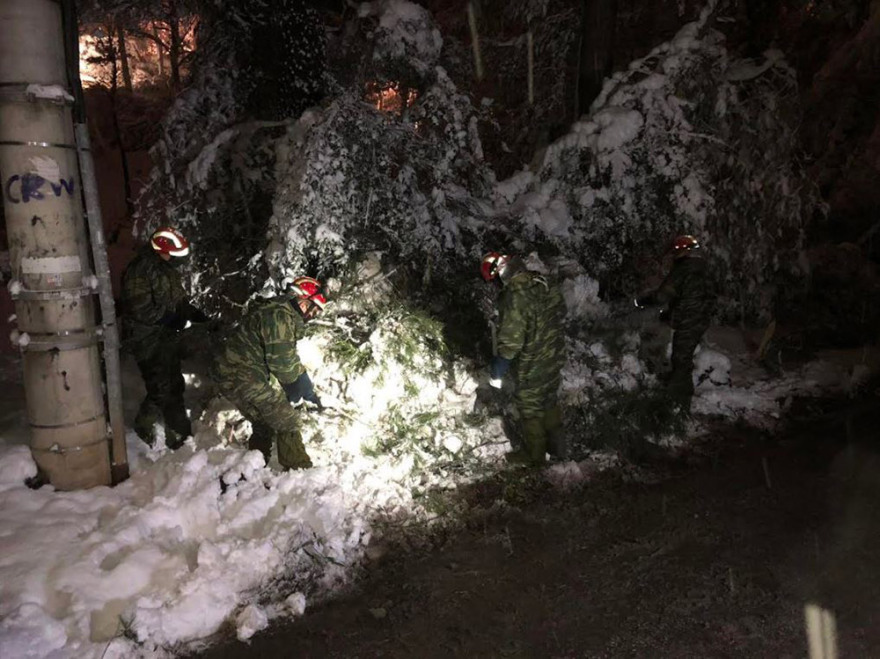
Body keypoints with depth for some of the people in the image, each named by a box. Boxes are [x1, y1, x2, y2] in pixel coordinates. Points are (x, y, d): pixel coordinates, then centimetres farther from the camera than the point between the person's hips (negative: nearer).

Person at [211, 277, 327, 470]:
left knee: (264, 425, 20)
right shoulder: (279, 316, -19)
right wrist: (303, 381, -5)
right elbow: (281, 362, -23)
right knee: (285, 421, -8)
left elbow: (287, 356, 18)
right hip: (243, 376, -11)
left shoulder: (281, 313, 15)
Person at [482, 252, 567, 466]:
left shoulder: (515, 295, -29)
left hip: (532, 366, -8)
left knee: (530, 408, 13)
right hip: (555, 357, 8)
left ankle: (534, 454, 32)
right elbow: (560, 313, 10)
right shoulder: (544, 282, -3)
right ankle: (555, 444, 44)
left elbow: (510, 339, -27)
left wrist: (497, 370, -14)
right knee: (549, 401, 26)